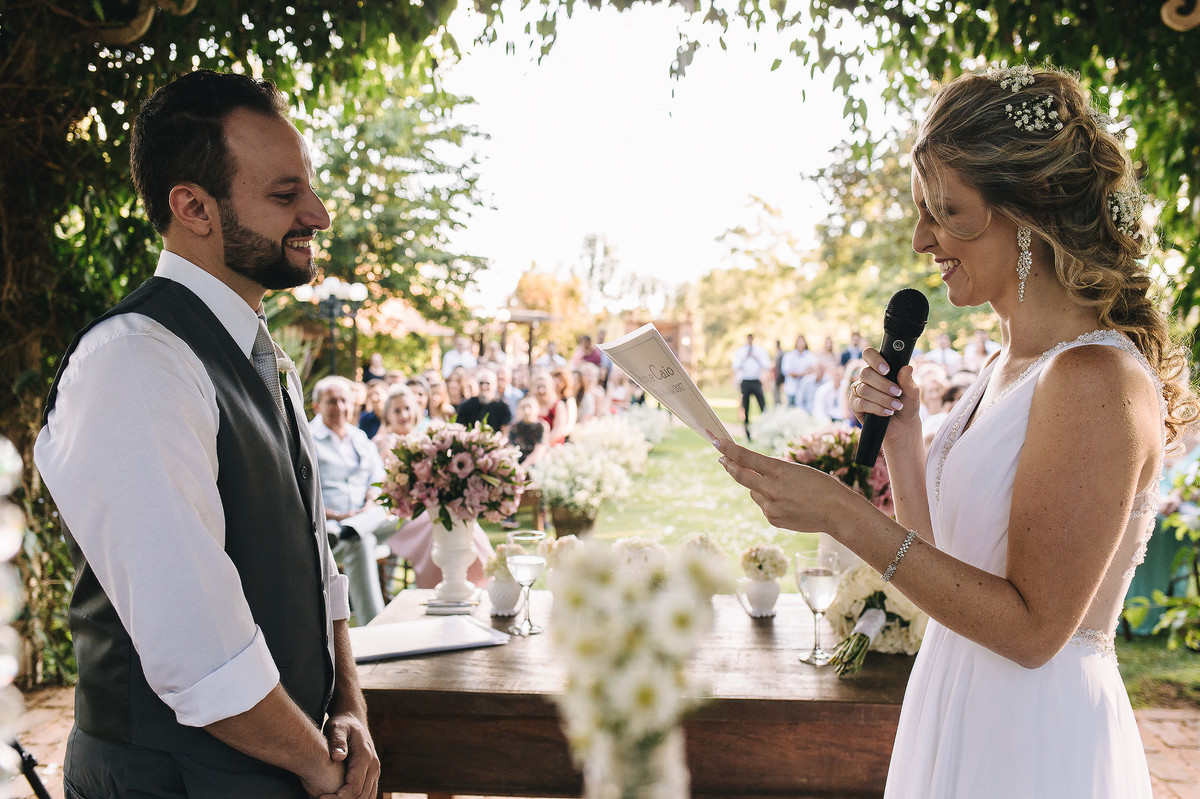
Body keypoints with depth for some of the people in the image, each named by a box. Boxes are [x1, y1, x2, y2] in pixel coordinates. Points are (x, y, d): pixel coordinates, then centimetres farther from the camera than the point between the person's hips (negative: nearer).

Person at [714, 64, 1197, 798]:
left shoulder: (1097, 381, -22)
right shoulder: (1010, 367, 5)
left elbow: (1032, 628, -23)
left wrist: (844, 513, -26)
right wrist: (900, 434, -3)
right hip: (959, 715, 8)